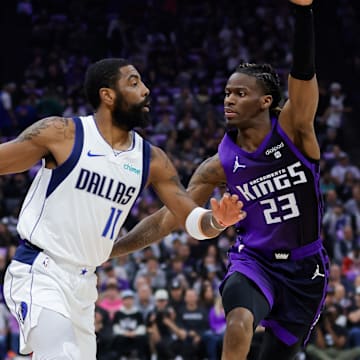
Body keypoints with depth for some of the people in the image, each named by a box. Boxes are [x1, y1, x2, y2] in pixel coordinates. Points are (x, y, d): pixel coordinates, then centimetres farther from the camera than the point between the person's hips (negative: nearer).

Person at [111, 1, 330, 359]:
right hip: (254, 260, -1)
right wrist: (107, 249, -9)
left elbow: (303, 72, -23)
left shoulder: (293, 130, -8)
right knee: (239, 324, -33)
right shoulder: (221, 165, -4)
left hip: (305, 268, 1)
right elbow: (168, 217, -1)